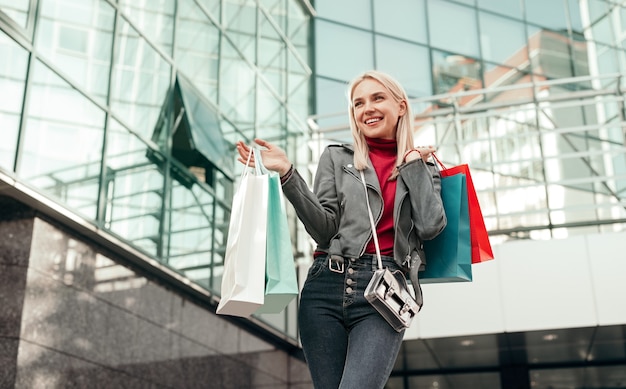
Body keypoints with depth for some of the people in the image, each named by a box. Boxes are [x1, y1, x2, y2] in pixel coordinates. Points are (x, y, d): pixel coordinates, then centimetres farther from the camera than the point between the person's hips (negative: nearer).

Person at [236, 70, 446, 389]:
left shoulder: (424, 169, 16)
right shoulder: (336, 158, 14)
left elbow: (430, 226, -2)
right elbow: (325, 229, 2)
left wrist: (413, 163, 7)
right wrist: (287, 173, -8)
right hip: (327, 287, 2)